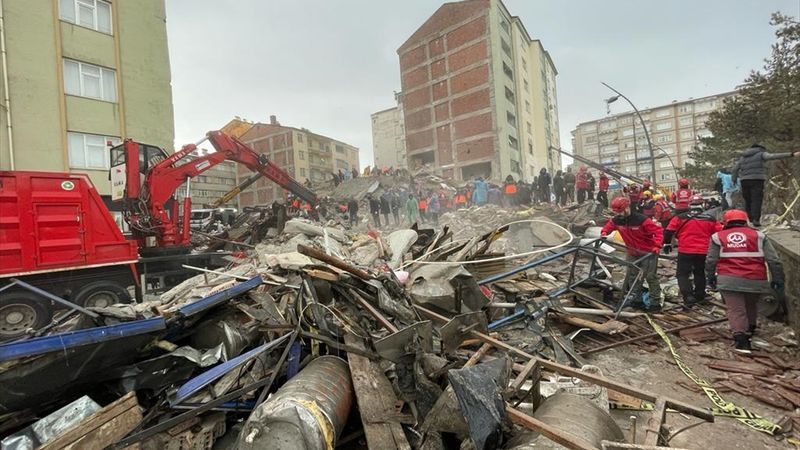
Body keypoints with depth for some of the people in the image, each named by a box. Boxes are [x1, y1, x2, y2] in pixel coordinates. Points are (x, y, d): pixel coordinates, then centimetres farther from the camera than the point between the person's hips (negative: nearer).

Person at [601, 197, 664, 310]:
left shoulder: (641, 220, -27)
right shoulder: (616, 220, -10)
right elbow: (609, 225, 10)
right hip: (632, 253, 6)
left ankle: (656, 300, 14)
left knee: (650, 277, -1)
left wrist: (657, 245, -34)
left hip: (648, 253, -6)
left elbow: (658, 231, -23)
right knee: (632, 276, 12)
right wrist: (604, 233, -11)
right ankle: (636, 298, 26)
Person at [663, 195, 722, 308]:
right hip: (703, 252, 4)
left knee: (682, 274, 2)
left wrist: (667, 243, 4)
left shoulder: (680, 218, -6)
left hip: (685, 251, -4)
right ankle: (699, 296, 34)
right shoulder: (710, 219, 3)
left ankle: (689, 297, -12)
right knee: (700, 273, 22)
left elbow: (669, 230, -8)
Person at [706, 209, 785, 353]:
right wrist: (778, 280, 11)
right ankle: (749, 329, 42)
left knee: (735, 310, 0)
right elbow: (774, 260, 5)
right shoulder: (758, 235, 7)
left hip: (729, 280, -2)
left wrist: (711, 277, 15)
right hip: (755, 280, 3)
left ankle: (740, 339, -11)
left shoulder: (718, 237, 4)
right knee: (751, 306, 25)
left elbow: (710, 261, 4)